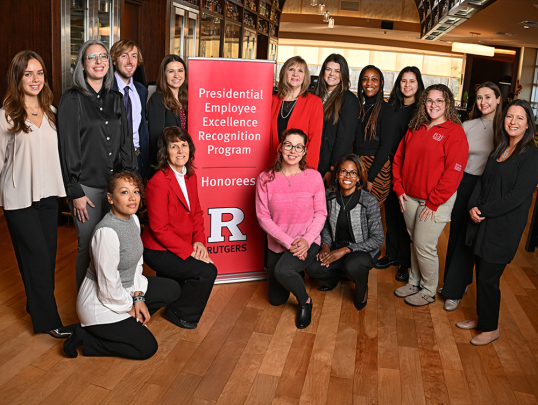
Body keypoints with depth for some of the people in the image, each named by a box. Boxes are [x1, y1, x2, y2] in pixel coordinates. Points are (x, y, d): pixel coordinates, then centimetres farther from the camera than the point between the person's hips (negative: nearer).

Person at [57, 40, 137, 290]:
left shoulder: (116, 99, 12)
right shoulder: (72, 99, -4)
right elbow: (68, 147, -8)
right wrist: (75, 192, -11)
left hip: (116, 183, 4)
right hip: (87, 186, -4)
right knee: (89, 246, 3)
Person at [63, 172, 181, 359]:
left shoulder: (133, 218, -2)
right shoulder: (107, 231, -30)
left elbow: (136, 262, 6)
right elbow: (108, 284, -25)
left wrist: (138, 298, -1)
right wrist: (129, 307, -10)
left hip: (126, 290, 9)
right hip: (100, 301, -9)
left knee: (172, 289, 9)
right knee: (147, 348, -5)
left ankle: (129, 322, 13)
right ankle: (85, 337, 3)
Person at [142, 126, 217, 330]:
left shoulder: (190, 176, 4)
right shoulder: (158, 182, -21)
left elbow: (196, 212, 10)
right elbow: (159, 228, -21)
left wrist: (199, 241, -6)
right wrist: (189, 251, -21)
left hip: (184, 246, 8)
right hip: (158, 251, -8)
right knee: (207, 271, -18)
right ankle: (179, 312, 7)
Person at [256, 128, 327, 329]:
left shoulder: (314, 177, -8)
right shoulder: (265, 178, -9)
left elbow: (321, 213, -4)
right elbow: (263, 216, -10)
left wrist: (306, 240, -20)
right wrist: (288, 242, -18)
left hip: (307, 243, -2)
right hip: (277, 244, 3)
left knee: (283, 270, -34)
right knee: (276, 299, 13)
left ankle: (305, 301, -1)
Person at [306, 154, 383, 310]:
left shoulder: (369, 201, -18)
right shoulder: (329, 196, -5)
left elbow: (377, 239, -14)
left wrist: (345, 250, -19)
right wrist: (326, 245, -9)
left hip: (364, 250, -4)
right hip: (337, 247, 4)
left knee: (352, 266, -37)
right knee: (312, 268, -20)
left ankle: (362, 289, 2)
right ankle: (339, 274, 16)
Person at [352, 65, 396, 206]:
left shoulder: (385, 109, -4)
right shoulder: (357, 106, 10)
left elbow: (386, 146, -9)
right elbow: (351, 140, 12)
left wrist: (370, 178, -14)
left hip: (377, 167, -4)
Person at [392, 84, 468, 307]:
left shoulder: (454, 132, -10)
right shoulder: (415, 129, 9)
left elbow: (453, 172, -16)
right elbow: (399, 158, 14)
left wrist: (433, 202, -15)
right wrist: (399, 188, 4)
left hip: (436, 202, -5)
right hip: (410, 198, 5)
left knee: (425, 246, -1)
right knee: (414, 242, 15)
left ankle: (428, 291, 20)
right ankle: (414, 282, 33)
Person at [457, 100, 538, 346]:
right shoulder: (499, 150, 12)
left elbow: (518, 195, -18)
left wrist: (484, 211, -14)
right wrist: (473, 207, -6)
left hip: (505, 227, -7)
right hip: (484, 222, 7)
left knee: (488, 278, 0)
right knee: (482, 274, 15)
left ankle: (490, 328, 20)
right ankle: (481, 318, 32)